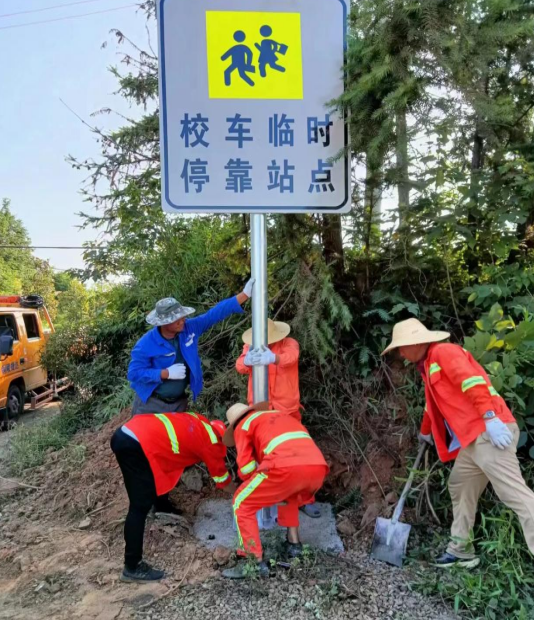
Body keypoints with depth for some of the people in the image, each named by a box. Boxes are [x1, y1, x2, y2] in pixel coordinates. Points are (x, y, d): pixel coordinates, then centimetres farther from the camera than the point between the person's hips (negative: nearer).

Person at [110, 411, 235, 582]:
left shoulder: (200, 423, 22)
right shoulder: (212, 440, 3)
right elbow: (221, 477, 17)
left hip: (125, 433, 9)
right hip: (137, 445, -9)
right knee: (140, 507, 0)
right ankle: (132, 568, 9)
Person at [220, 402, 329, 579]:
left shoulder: (243, 425, 23)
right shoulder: (282, 416, 40)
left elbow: (246, 468, 11)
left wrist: (258, 487, 34)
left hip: (287, 467, -7)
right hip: (318, 466, 7)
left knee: (242, 504, 13)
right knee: (287, 496, 38)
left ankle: (255, 563, 7)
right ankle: (294, 543, 31)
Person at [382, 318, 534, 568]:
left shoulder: (444, 352, -6)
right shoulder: (429, 366, 24)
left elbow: (472, 381, -21)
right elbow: (434, 405, 40)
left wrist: (490, 418, -29)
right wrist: (426, 433, 53)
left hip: (489, 432, -10)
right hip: (473, 438, 10)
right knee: (459, 487, 15)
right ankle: (461, 549, 25)